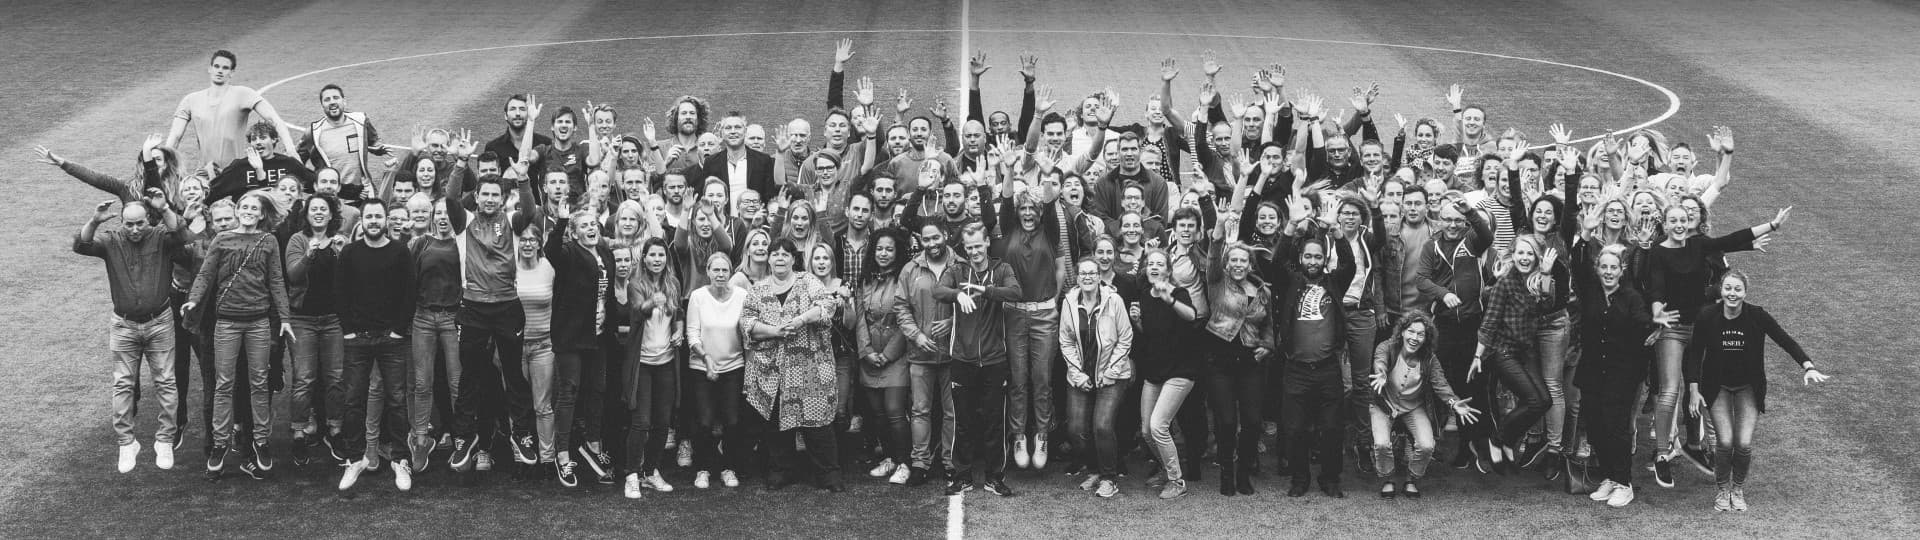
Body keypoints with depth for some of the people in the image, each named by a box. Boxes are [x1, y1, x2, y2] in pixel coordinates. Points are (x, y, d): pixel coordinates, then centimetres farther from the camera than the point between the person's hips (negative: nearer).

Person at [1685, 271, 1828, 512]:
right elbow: (1695, 353, -3)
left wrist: (1808, 366, -27)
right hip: (1717, 387, 0)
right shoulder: (1707, 316, -13)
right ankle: (1722, 489, 12)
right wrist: (1693, 389, -6)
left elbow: (1786, 341, -13)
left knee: (1744, 444, -11)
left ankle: (1738, 489, 16)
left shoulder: (1757, 317, -15)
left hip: (1748, 387, 0)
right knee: (1725, 441, -13)